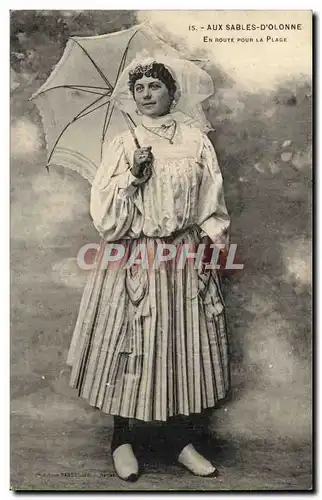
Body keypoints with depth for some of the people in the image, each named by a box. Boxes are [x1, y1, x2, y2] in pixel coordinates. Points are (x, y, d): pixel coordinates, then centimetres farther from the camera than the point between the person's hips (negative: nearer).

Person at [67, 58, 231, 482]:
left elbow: (212, 204, 7)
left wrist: (211, 246, -1)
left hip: (185, 257, 2)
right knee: (131, 345, 4)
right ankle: (122, 440, 25)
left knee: (186, 346, 7)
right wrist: (132, 179, -17)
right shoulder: (123, 145, 2)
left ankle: (183, 442, 24)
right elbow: (103, 211, -4)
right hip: (134, 259, -1)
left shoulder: (197, 142, 6)